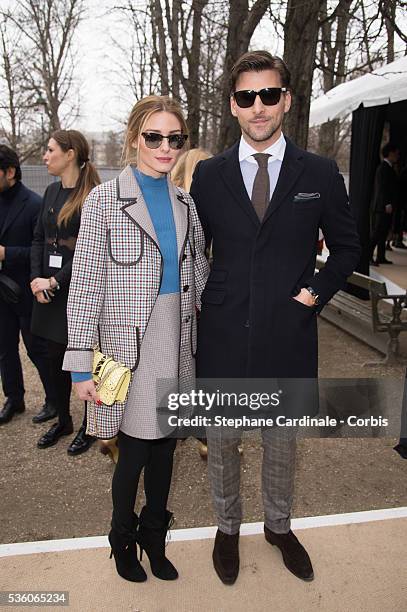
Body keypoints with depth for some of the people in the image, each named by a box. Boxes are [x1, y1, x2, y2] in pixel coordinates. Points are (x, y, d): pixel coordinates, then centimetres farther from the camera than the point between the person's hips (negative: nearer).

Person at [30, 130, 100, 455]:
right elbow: (39, 238, 12)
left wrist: (56, 281, -15)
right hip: (49, 290, 7)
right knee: (56, 358, 15)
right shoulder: (52, 191, 11)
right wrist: (37, 278, -2)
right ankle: (63, 420, 33)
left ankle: (89, 425, 25)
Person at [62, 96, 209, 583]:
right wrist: (82, 364, -12)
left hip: (177, 340, 5)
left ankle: (154, 536, 40)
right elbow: (85, 286, -10)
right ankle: (124, 540, 37)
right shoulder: (104, 200, -7)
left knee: (164, 444, 16)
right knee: (135, 449, 7)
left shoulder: (185, 202, 8)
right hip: (128, 342, -4)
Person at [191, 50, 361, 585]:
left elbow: (346, 247, 9)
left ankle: (279, 526, 45)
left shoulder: (320, 174, -1)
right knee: (222, 442, 16)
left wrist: (316, 292, -4)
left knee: (283, 443, 18)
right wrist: (204, 303, 0)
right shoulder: (207, 175, 1)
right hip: (223, 337, 1)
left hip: (288, 338, 0)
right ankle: (227, 528, 42)